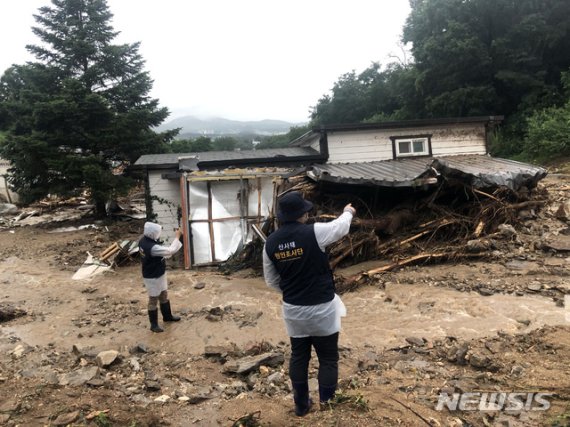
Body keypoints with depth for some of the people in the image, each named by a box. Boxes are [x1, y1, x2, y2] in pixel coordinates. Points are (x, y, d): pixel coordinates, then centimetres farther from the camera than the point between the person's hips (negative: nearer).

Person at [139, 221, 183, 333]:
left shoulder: (144, 240, -5)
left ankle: (167, 316, 42)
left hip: (159, 274, 9)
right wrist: (177, 237, -20)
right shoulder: (152, 247, -35)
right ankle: (154, 324, 24)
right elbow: (171, 250, -31)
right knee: (153, 300, 7)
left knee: (164, 295, 23)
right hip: (152, 277, -9)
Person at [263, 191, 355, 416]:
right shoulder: (314, 233, -19)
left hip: (292, 310, 5)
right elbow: (341, 226, 1)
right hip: (321, 308, -4)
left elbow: (271, 281, 6)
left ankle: (301, 405, 33)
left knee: (298, 358, 20)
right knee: (328, 359, 13)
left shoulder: (270, 242, -4)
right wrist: (348, 212, 22)